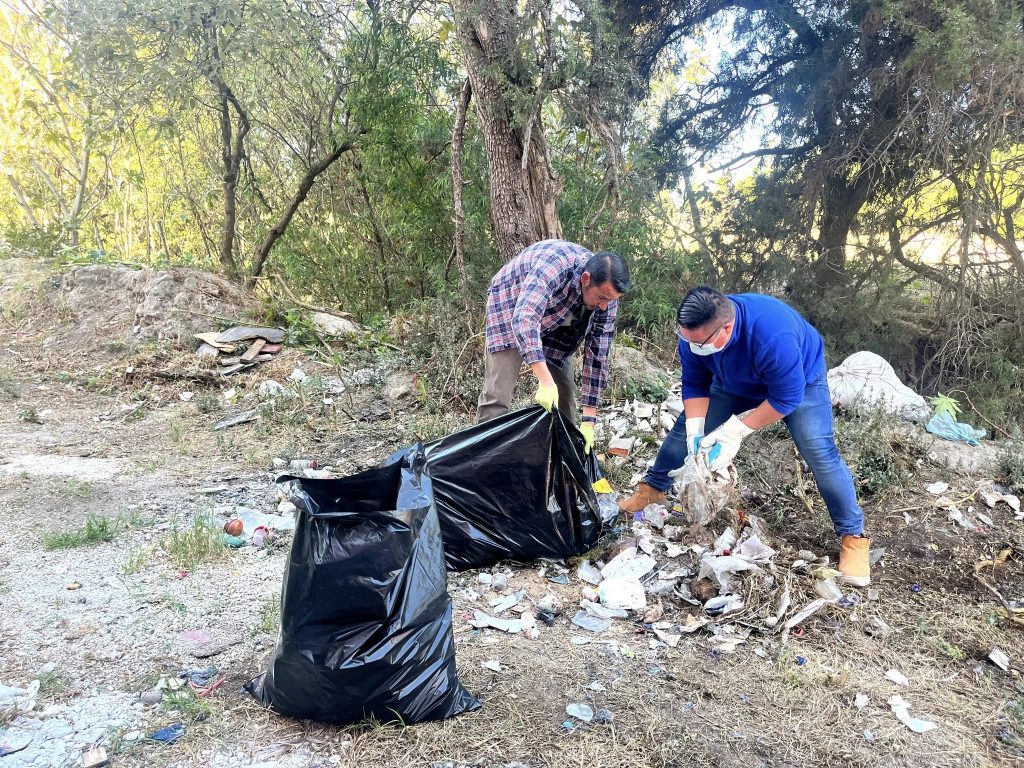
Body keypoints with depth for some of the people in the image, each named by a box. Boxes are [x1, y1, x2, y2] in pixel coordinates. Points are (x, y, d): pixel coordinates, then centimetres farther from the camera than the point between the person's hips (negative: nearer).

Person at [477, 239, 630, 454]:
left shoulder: (607, 295, -22)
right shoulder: (555, 263, -40)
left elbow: (597, 356, -17)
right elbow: (524, 318, -51)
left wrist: (589, 421, -20)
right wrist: (545, 380, -60)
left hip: (555, 320, 5)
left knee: (564, 392, 0)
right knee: (498, 395, -15)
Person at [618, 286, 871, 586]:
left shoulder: (773, 337, -46)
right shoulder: (694, 333, -28)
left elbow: (786, 397, -35)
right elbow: (694, 385, -15)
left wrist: (736, 430, -35)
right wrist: (695, 430, -27)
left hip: (798, 379, -5)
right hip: (734, 382, 5)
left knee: (820, 452, -17)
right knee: (685, 429, 1)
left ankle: (853, 537, -1)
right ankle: (652, 490, 22)